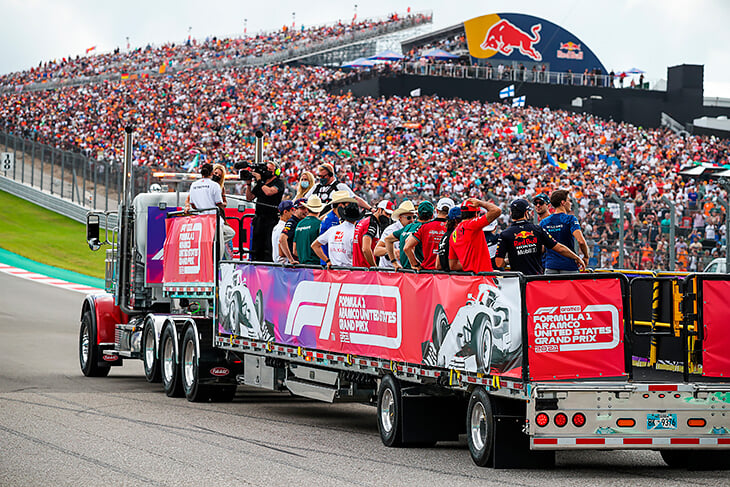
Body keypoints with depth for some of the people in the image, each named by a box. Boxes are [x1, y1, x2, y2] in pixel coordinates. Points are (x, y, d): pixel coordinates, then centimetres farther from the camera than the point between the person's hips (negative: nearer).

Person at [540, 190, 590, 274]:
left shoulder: (543, 222, 8)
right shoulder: (570, 219, -6)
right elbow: (581, 241, -17)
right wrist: (586, 257, -2)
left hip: (550, 266, 4)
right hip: (568, 265, -4)